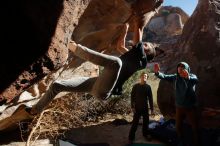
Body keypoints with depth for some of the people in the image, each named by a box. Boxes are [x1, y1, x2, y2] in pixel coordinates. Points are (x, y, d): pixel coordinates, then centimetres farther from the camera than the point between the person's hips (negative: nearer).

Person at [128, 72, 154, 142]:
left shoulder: (148, 87, 1)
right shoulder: (136, 86, -5)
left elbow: (150, 98, 5)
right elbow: (132, 96, -4)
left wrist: (152, 108, 4)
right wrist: (132, 107, -11)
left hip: (145, 107, 3)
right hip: (137, 107, -3)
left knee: (146, 121, 12)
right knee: (135, 122, -3)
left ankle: (145, 134, 32)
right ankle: (131, 137, 5)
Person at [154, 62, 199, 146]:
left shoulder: (192, 76, -15)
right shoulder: (175, 77, -4)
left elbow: (195, 80, -37)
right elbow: (164, 77, -9)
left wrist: (188, 77, -62)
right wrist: (157, 72, -33)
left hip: (190, 107, -3)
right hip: (179, 107, 3)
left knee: (194, 127, 5)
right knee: (178, 126, 15)